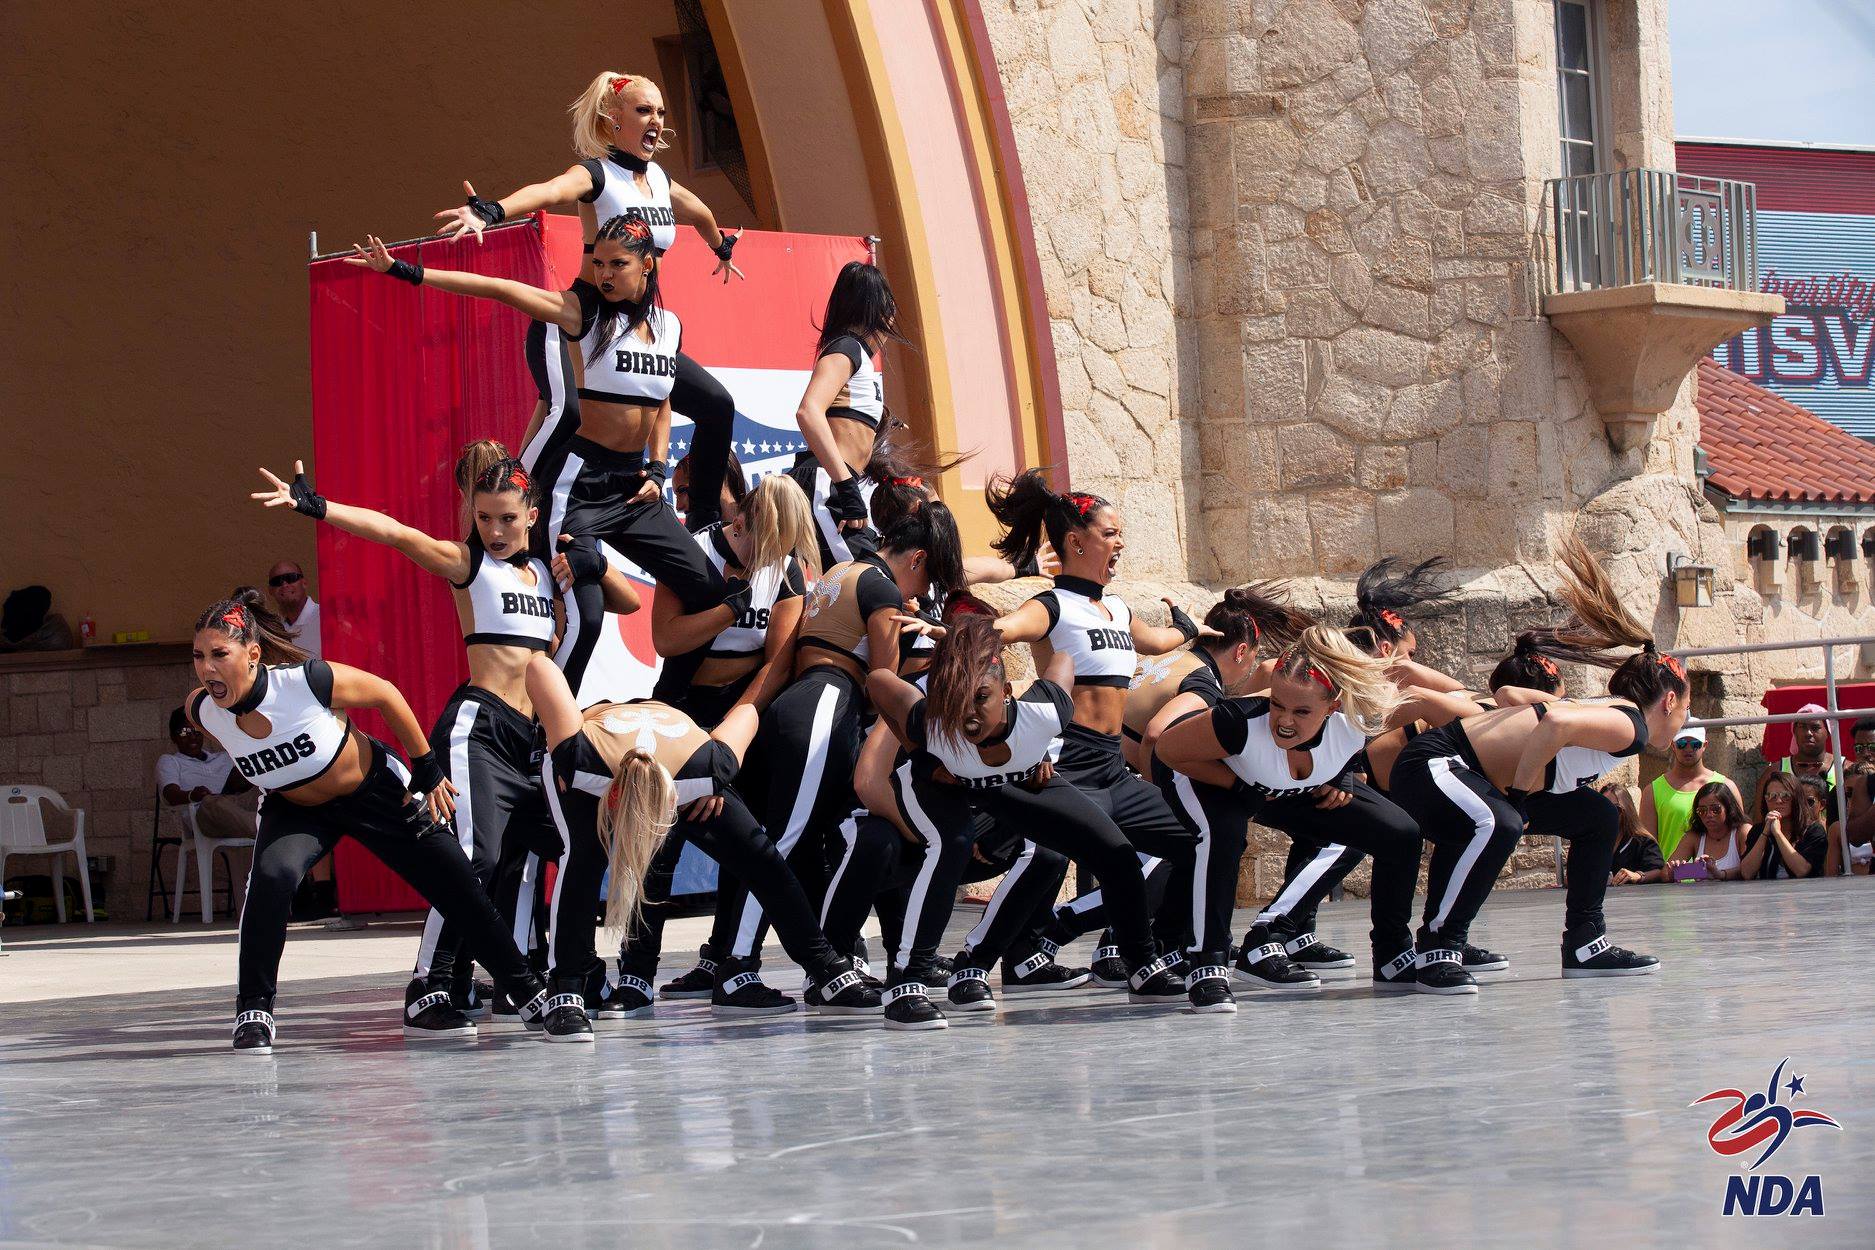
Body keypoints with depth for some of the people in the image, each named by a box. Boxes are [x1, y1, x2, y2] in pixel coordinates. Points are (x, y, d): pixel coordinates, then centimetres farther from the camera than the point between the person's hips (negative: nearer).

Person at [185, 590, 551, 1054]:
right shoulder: (202, 712, -25)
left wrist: (426, 769, -9)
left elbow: (385, 694, -18)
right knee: (272, 875, -30)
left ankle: (529, 995, 24)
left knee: (461, 893, 3)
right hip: (297, 810, 2)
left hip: (378, 792, -2)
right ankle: (253, 1011, -16)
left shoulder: (308, 681, -36)